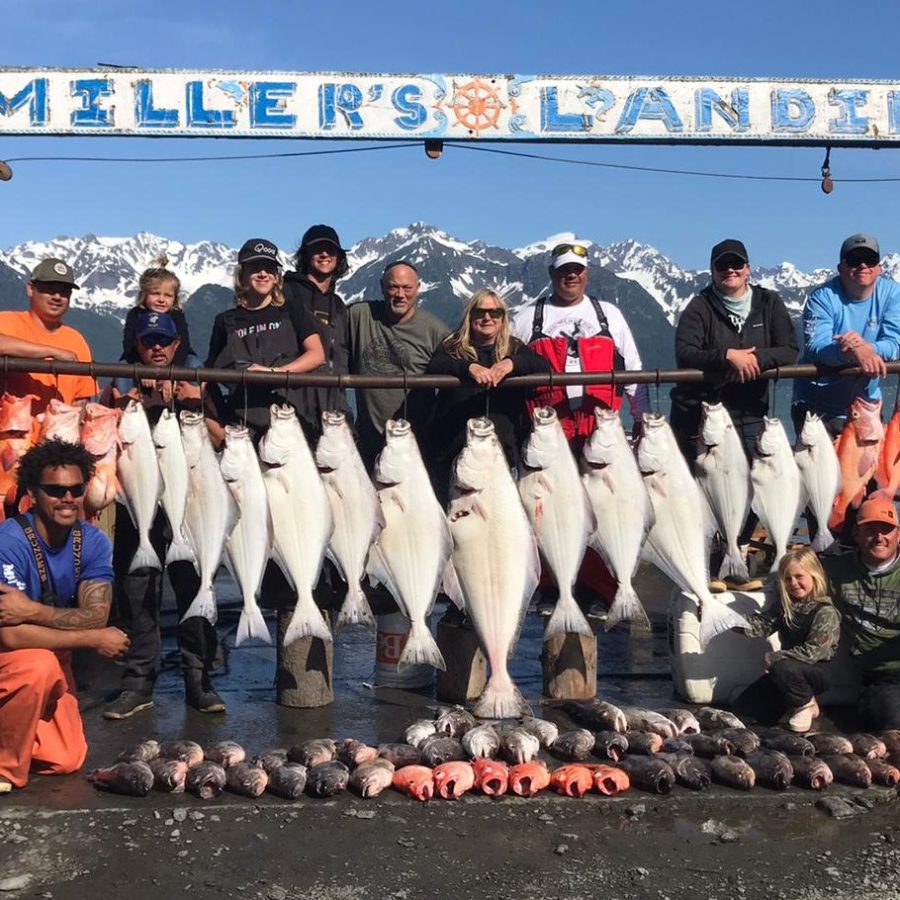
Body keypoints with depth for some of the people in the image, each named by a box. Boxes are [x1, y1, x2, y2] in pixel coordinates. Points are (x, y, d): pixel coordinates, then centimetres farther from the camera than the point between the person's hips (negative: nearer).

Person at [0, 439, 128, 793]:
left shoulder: (93, 542, -12)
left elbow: (96, 616, -22)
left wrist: (31, 610, -36)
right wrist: (95, 639, -30)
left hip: (52, 660, 5)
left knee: (66, 759, -7)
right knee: (39, 667, -36)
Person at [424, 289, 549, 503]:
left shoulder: (514, 348, 14)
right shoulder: (453, 346, 10)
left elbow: (544, 366, -2)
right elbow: (432, 368, -9)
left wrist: (512, 363, -20)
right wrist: (469, 367, -25)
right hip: (452, 447, -1)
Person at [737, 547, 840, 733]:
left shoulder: (826, 612, -18)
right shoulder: (785, 607, 3)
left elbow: (812, 652, -24)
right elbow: (761, 624, -5)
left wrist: (771, 658, -22)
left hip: (818, 671, -7)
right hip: (790, 668, 7)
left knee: (783, 669, -36)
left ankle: (805, 704, -8)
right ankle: (794, 702, 16)